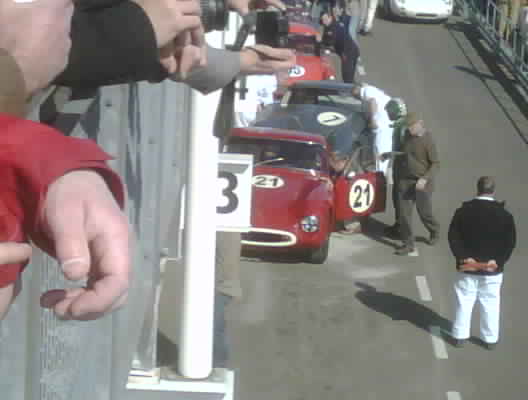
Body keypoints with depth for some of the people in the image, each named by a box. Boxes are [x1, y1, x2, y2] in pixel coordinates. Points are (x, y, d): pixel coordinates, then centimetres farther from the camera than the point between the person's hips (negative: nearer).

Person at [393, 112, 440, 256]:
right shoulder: (408, 135, 1)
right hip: (405, 180, 5)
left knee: (424, 212, 9)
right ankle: (408, 244, 8)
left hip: (422, 183, -5)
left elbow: (436, 163, -18)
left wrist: (425, 179, -29)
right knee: (404, 213, 0)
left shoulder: (427, 140, -19)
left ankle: (434, 232, 39)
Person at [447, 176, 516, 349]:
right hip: (493, 270, -1)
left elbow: (453, 237, -10)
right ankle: (490, 339, 18)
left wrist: (463, 257, -14)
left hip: (466, 267, 1)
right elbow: (510, 243, -10)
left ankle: (460, 336, 19)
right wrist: (498, 261, -12)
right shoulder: (504, 215, -8)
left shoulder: (463, 211, -6)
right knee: (490, 304, 10)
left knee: (464, 302, 12)